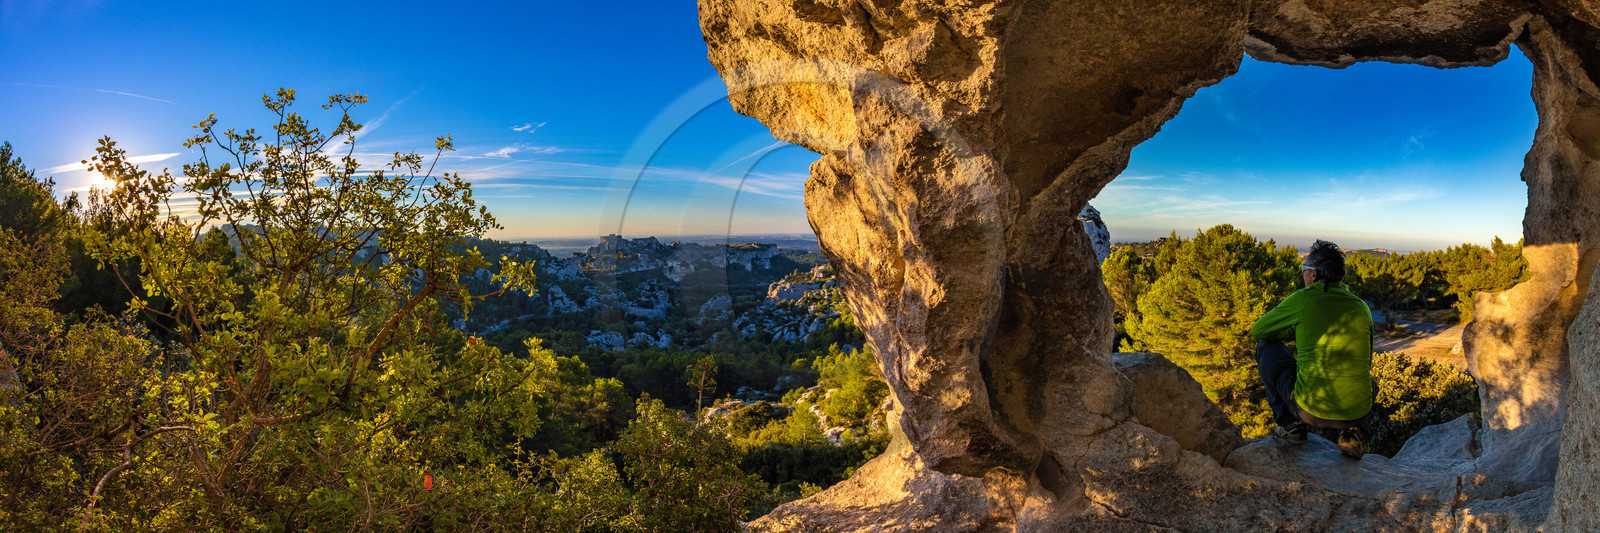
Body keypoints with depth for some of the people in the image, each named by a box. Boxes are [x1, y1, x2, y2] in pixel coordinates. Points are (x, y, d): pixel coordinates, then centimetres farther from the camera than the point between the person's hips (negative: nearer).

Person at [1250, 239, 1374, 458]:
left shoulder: (1303, 299, -3)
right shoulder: (1361, 307, 10)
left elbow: (1257, 330, 11)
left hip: (1310, 408, -4)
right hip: (1358, 411, 4)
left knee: (1266, 346, 17)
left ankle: (1291, 424, 17)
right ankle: (1353, 433, 12)